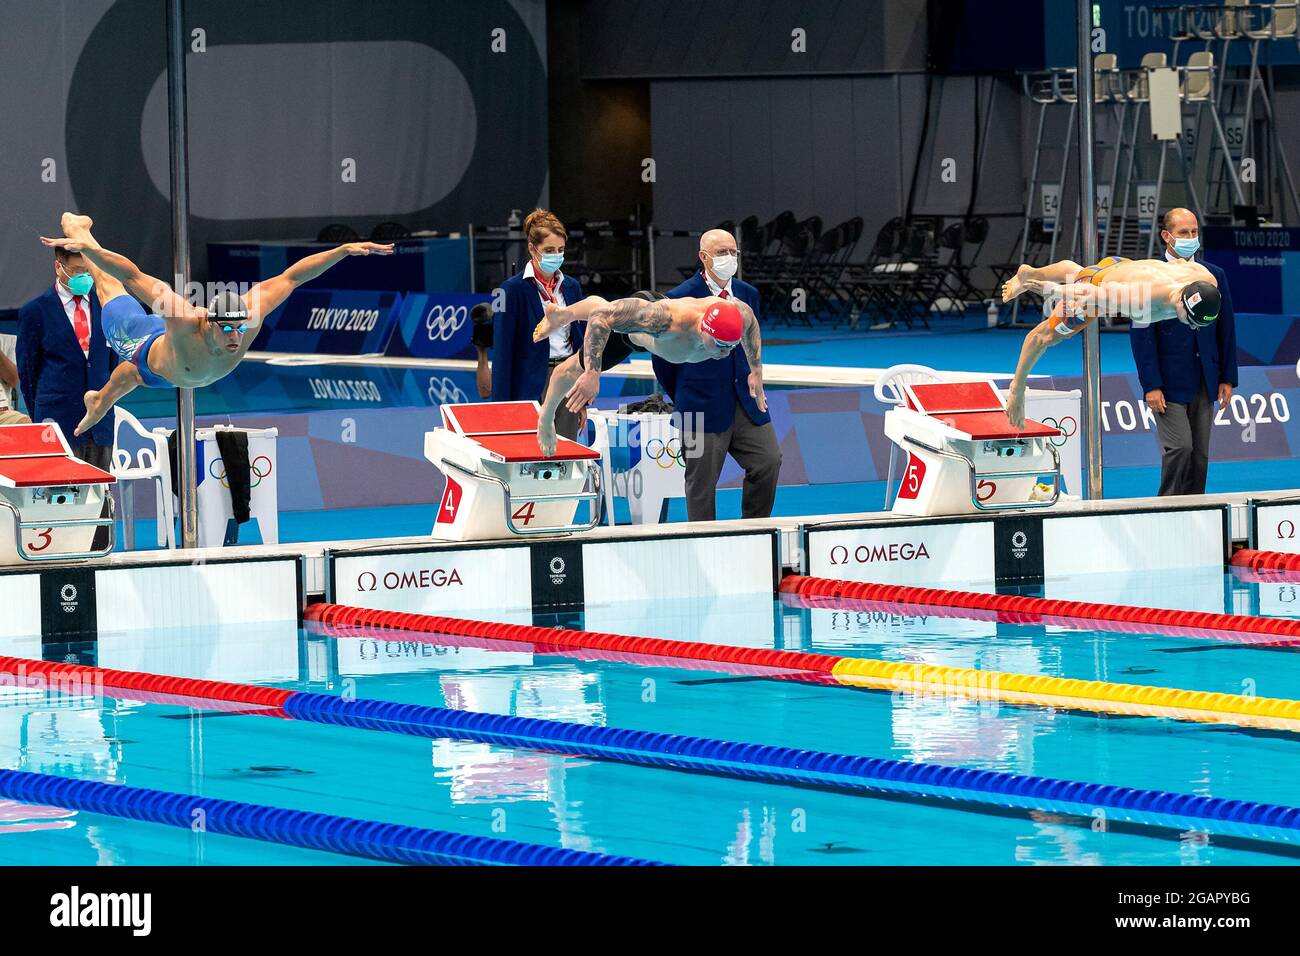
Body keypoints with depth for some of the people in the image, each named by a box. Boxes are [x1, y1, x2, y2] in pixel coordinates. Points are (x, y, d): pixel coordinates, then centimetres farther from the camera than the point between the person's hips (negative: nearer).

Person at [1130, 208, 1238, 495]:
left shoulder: (1214, 276, 9)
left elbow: (1226, 329, 13)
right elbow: (1141, 335, -8)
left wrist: (1227, 378, 6)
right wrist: (1151, 386, -13)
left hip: (1204, 383, 5)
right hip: (1169, 383, -5)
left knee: (1200, 455, 6)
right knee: (1179, 447, -14)